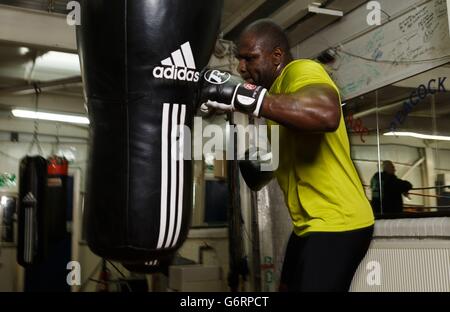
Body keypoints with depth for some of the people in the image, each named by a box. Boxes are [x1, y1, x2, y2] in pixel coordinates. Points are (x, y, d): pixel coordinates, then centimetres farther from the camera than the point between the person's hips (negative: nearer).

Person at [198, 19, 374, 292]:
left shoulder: (302, 71, -15)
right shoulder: (278, 89, 14)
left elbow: (327, 115, -39)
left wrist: (242, 95, -35)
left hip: (337, 223, -10)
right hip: (309, 224, 10)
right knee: (289, 287, 22)